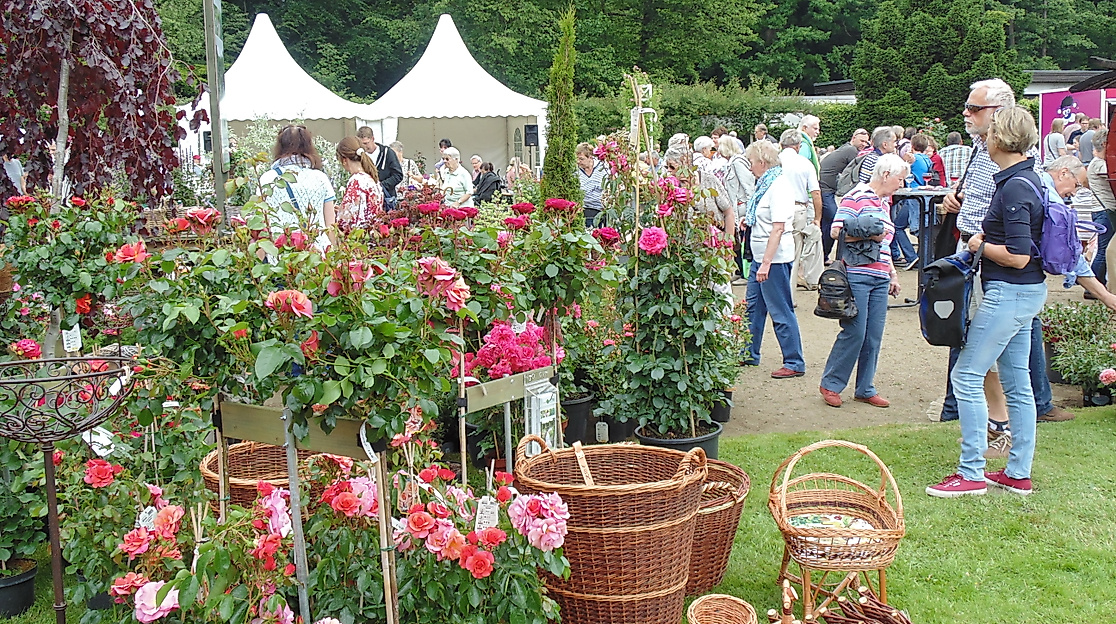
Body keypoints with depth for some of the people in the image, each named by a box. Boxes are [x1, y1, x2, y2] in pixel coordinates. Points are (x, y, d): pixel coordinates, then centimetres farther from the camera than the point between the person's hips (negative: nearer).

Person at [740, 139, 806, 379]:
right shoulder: (767, 183, 12)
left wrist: (766, 263, -28)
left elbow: (778, 227, -25)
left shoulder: (779, 186, -18)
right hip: (761, 256, 10)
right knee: (754, 306, 18)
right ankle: (749, 354, 31)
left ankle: (794, 363, 6)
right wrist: (750, 220, 8)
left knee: (781, 312, -3)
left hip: (775, 257, -10)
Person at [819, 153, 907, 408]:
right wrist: (869, 235, -16)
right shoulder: (856, 197, -7)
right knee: (854, 332, -6)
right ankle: (830, 384, 8)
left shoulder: (885, 202, 20)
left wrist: (893, 273, 25)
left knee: (874, 336, 7)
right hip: (857, 275, -8)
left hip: (880, 278, 8)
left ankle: (865, 389, 17)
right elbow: (836, 231, -16)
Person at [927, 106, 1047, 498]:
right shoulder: (1028, 178, 11)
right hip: (1025, 293, 10)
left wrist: (980, 245, -8)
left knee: (967, 376, -4)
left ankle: (972, 474, 2)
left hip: (1009, 293, -10)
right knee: (1017, 381, 13)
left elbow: (1018, 256, -23)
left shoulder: (1014, 187, -20)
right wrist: (985, 238, 8)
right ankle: (1019, 474, 21)